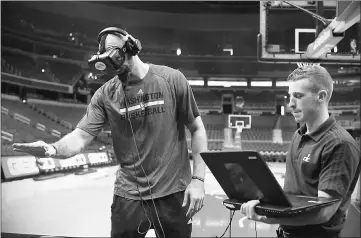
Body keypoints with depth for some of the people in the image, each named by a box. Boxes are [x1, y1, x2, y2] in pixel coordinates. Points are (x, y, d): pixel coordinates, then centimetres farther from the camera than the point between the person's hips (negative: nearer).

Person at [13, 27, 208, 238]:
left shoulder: (172, 79, -8)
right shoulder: (105, 95, -2)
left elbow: (197, 129, -2)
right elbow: (81, 136, -7)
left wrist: (198, 179, -8)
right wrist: (52, 149, -29)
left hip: (173, 192, -1)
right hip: (128, 195, 2)